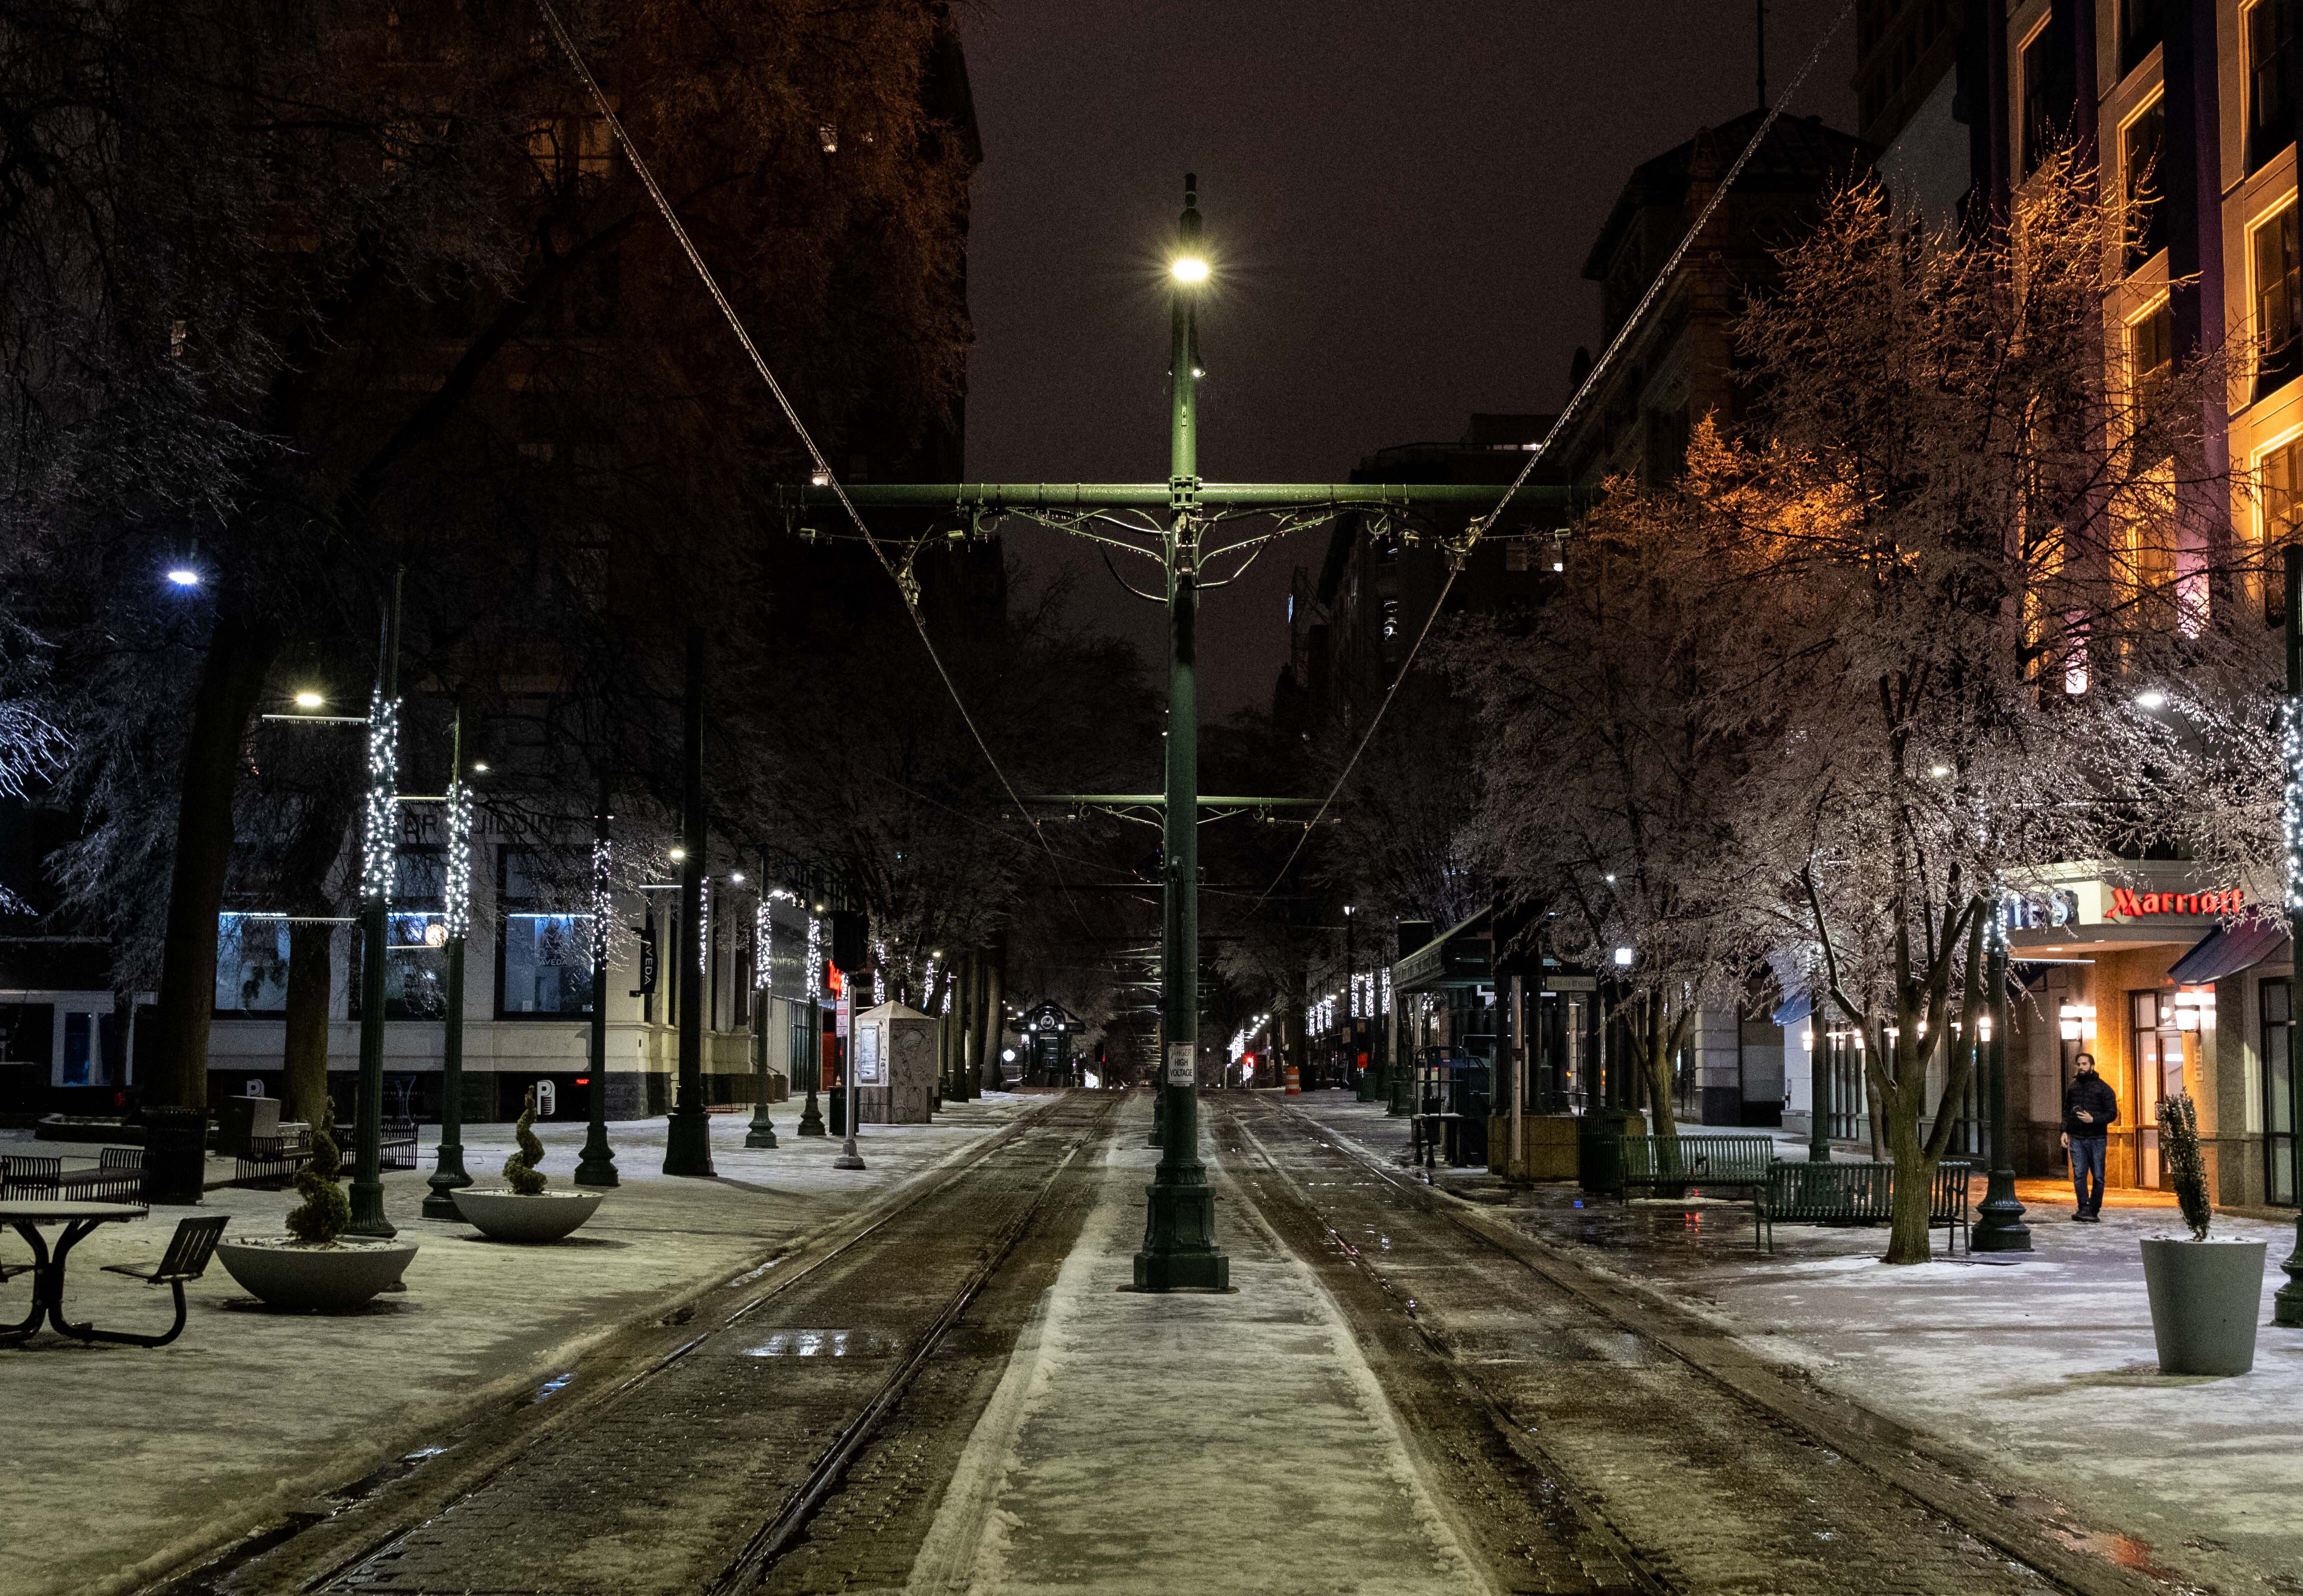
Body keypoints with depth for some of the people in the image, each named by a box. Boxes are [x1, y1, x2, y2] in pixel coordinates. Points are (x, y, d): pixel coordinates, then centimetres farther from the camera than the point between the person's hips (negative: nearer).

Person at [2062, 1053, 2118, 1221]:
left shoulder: (2103, 1088, 1)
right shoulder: (2073, 1087, 15)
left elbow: (2113, 1113, -2)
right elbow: (2066, 1111, 22)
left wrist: (2093, 1119, -16)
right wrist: (2065, 1131, 9)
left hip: (2097, 1139, -3)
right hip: (2076, 1139, 3)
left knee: (2098, 1177, 2)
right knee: (2079, 1175, -8)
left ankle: (2094, 1212, 9)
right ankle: (2084, 1209, -10)